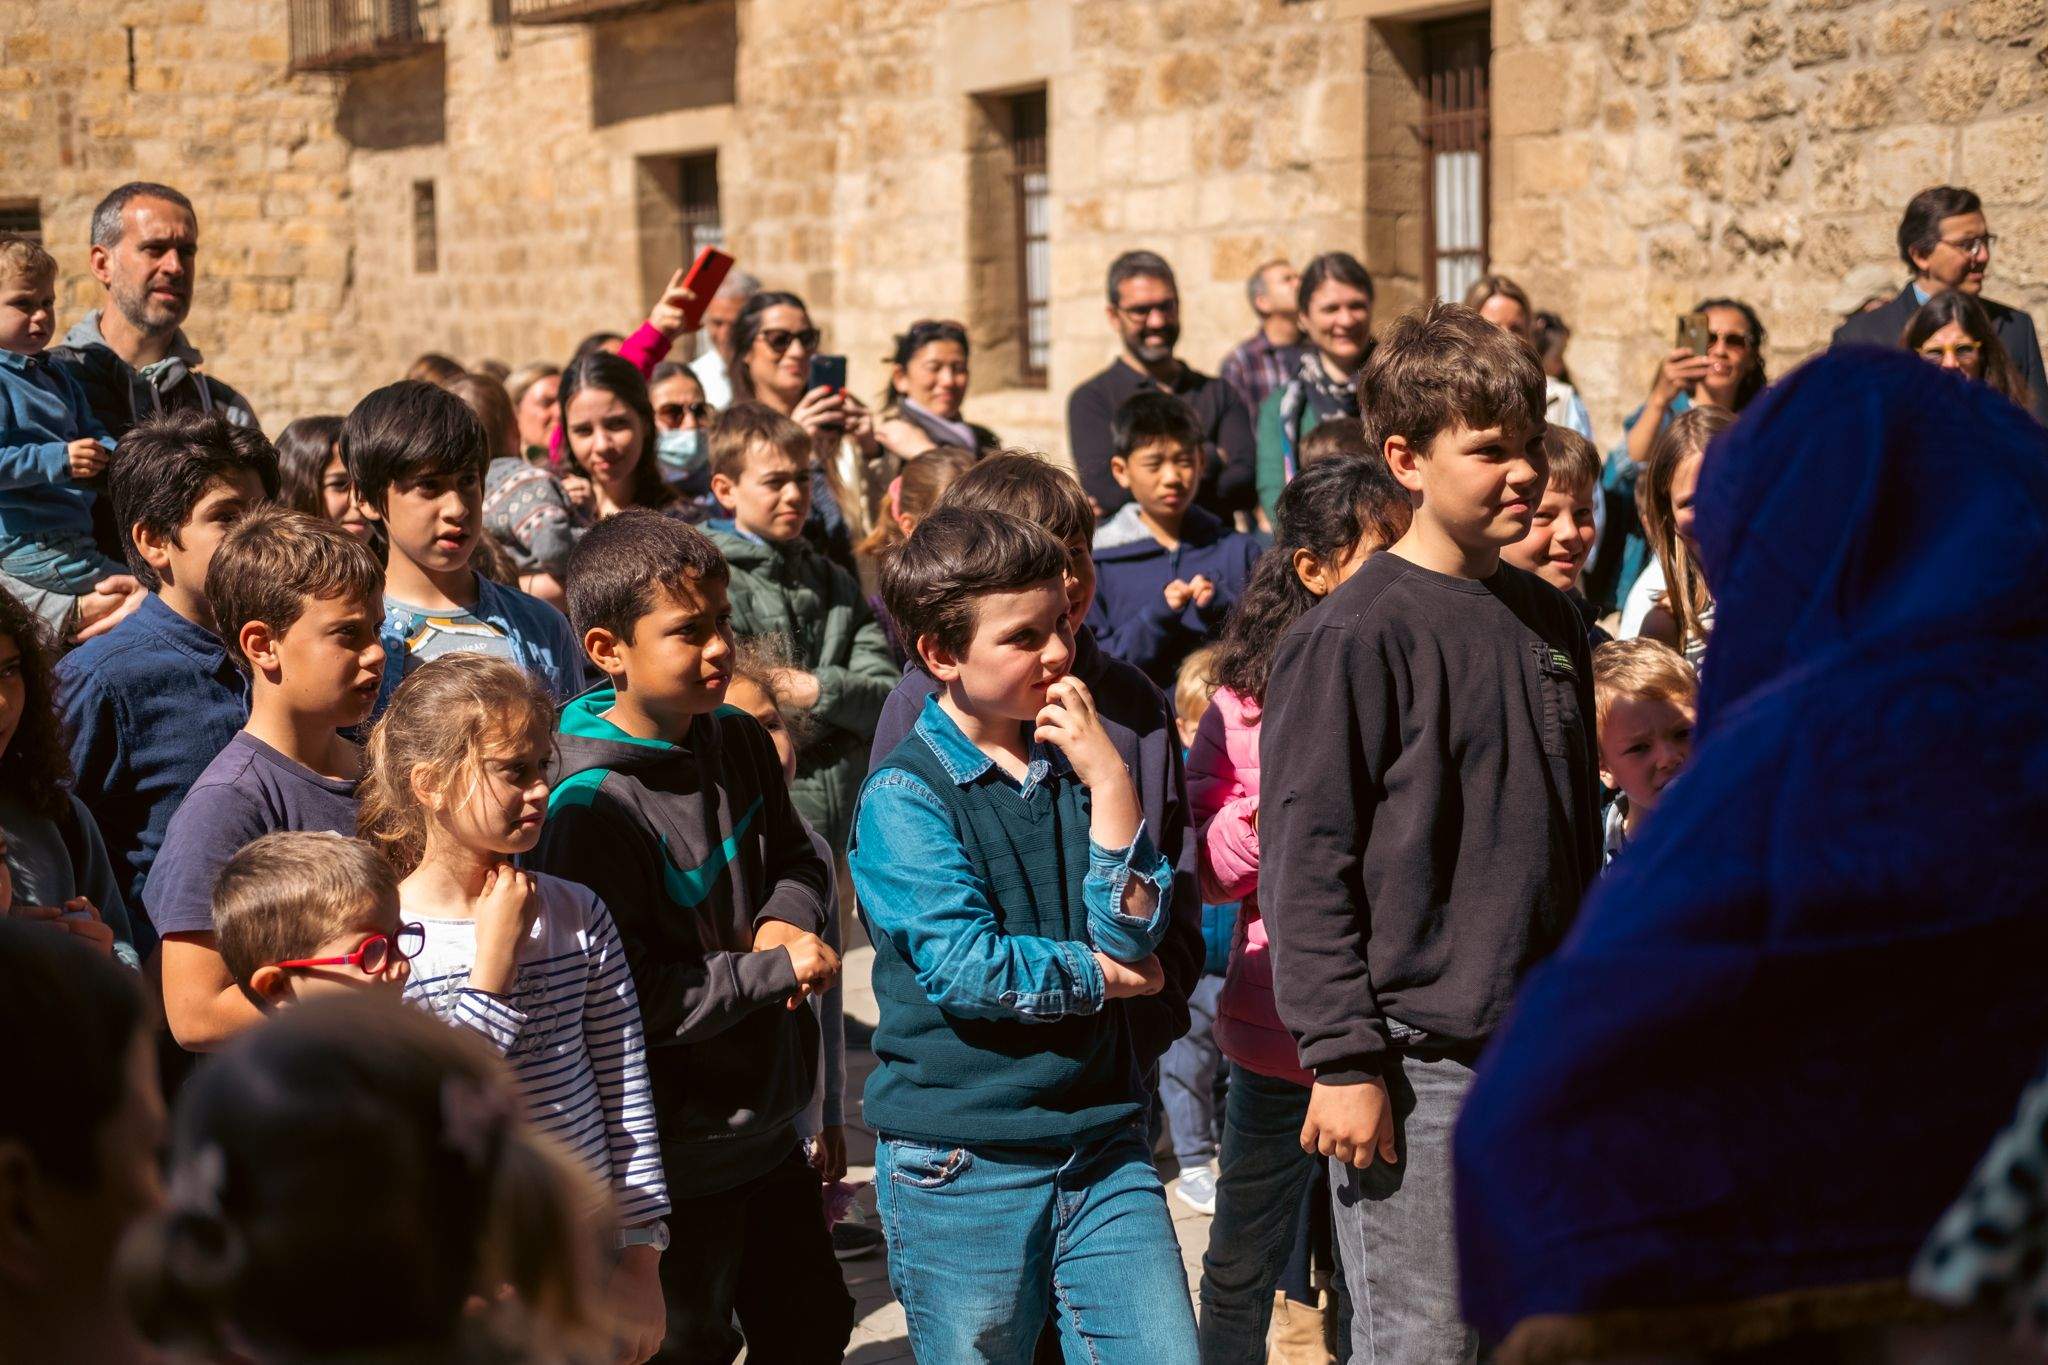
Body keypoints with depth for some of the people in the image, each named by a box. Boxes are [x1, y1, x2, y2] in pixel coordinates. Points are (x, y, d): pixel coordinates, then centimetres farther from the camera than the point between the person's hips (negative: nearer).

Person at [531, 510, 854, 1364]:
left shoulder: (737, 742, 2)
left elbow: (797, 860, 18)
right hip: (674, 1156, -8)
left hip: (765, 1125, 8)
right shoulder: (592, 805, -23)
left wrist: (786, 922, -6)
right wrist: (778, 972, -18)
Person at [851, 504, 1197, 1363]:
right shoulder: (903, 797, -9)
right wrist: (1100, 976, -7)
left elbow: (1133, 933, -4)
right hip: (962, 1164, -4)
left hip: (1101, 1145, 5)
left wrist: (1109, 782, -12)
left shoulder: (1076, 766, 7)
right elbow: (964, 967, -19)